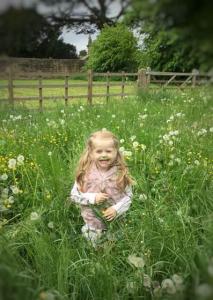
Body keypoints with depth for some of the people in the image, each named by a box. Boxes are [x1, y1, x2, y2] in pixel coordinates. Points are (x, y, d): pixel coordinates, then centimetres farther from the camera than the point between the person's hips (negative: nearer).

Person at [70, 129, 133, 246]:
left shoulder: (121, 173, -14)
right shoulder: (85, 173, -15)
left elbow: (128, 196, -7)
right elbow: (74, 195, -9)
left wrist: (117, 209, -23)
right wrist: (92, 198, -23)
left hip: (116, 223, 1)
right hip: (92, 225, 0)